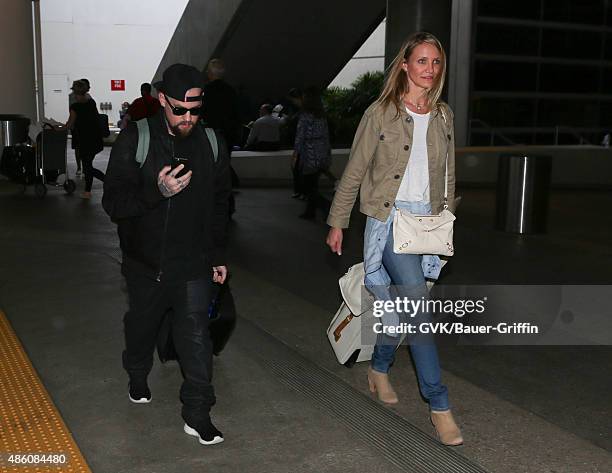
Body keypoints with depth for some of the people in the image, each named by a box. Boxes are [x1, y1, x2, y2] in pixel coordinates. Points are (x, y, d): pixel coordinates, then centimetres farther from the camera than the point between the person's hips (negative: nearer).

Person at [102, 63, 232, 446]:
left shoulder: (212, 144, 0)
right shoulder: (135, 140, -9)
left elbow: (220, 206, 11)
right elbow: (114, 202, -12)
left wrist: (219, 256, 13)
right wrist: (156, 191, -29)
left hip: (194, 264, 0)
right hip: (146, 263, 0)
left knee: (196, 335, -4)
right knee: (142, 326, 19)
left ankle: (197, 414, 8)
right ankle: (138, 378, 48)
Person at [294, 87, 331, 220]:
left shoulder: (305, 115, -12)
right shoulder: (322, 115, 7)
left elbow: (300, 136, -11)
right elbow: (326, 135, 12)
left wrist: (295, 154, -3)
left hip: (310, 156, -7)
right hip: (323, 155, 7)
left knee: (306, 187, 1)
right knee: (312, 185, 19)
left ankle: (327, 207, -15)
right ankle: (310, 212, 26)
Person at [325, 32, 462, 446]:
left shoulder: (443, 116, 10)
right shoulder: (381, 113, -4)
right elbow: (355, 172, -1)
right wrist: (337, 223, 1)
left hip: (427, 220, 5)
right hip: (389, 217, -5)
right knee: (418, 303, -14)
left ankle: (379, 371, 37)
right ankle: (439, 404, -7)